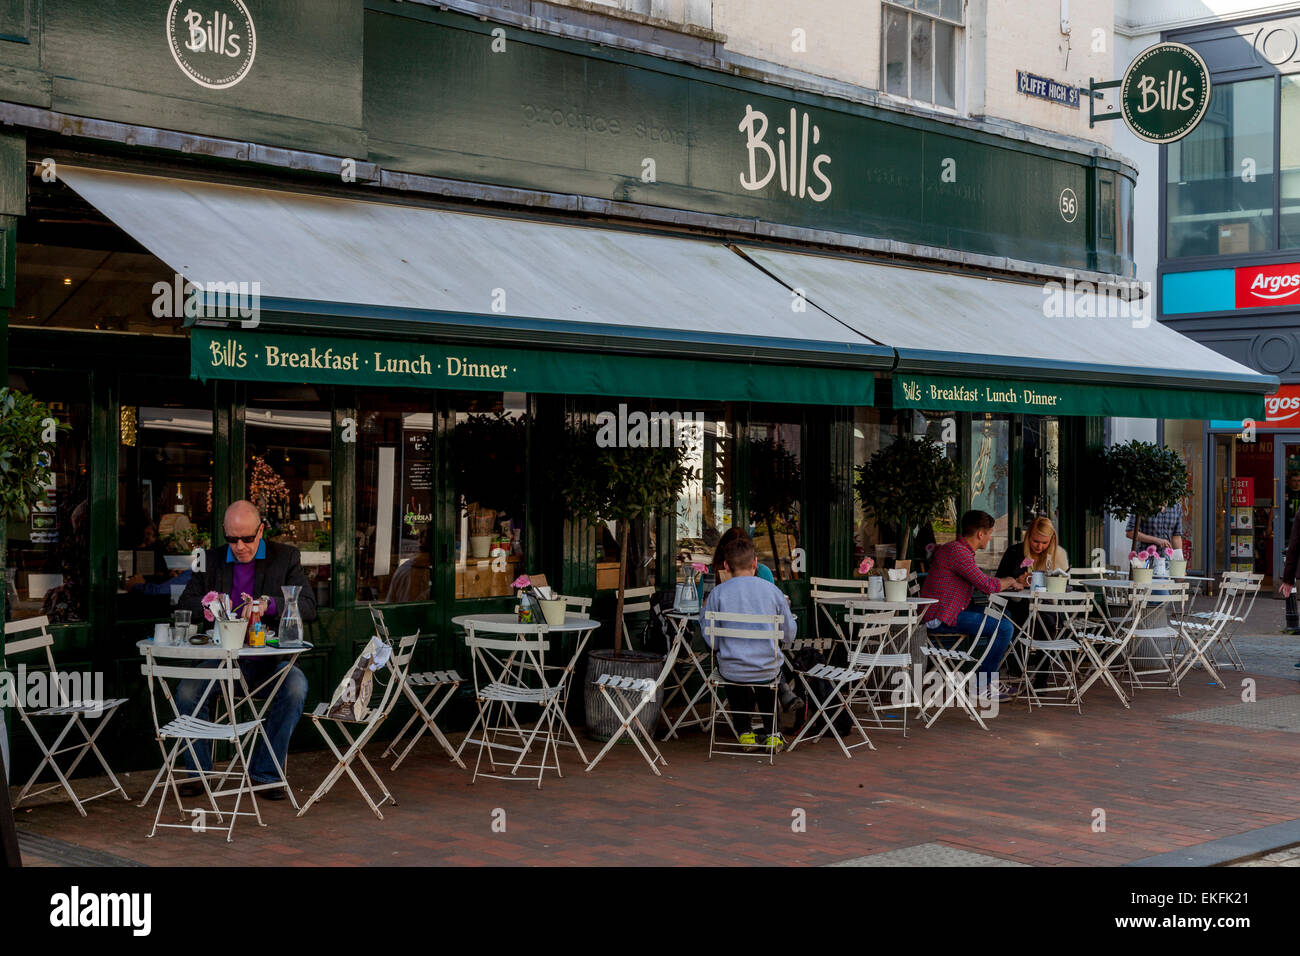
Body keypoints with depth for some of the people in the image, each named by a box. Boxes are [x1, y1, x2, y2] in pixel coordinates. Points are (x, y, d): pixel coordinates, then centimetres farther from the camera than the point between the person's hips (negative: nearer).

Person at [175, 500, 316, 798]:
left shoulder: (286, 557, 2)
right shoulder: (211, 560, 10)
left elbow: (308, 607, -10)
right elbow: (184, 606, 7)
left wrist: (268, 604, -28)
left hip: (270, 659, -2)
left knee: (296, 686, -32)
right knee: (186, 692, -24)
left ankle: (266, 772, -17)